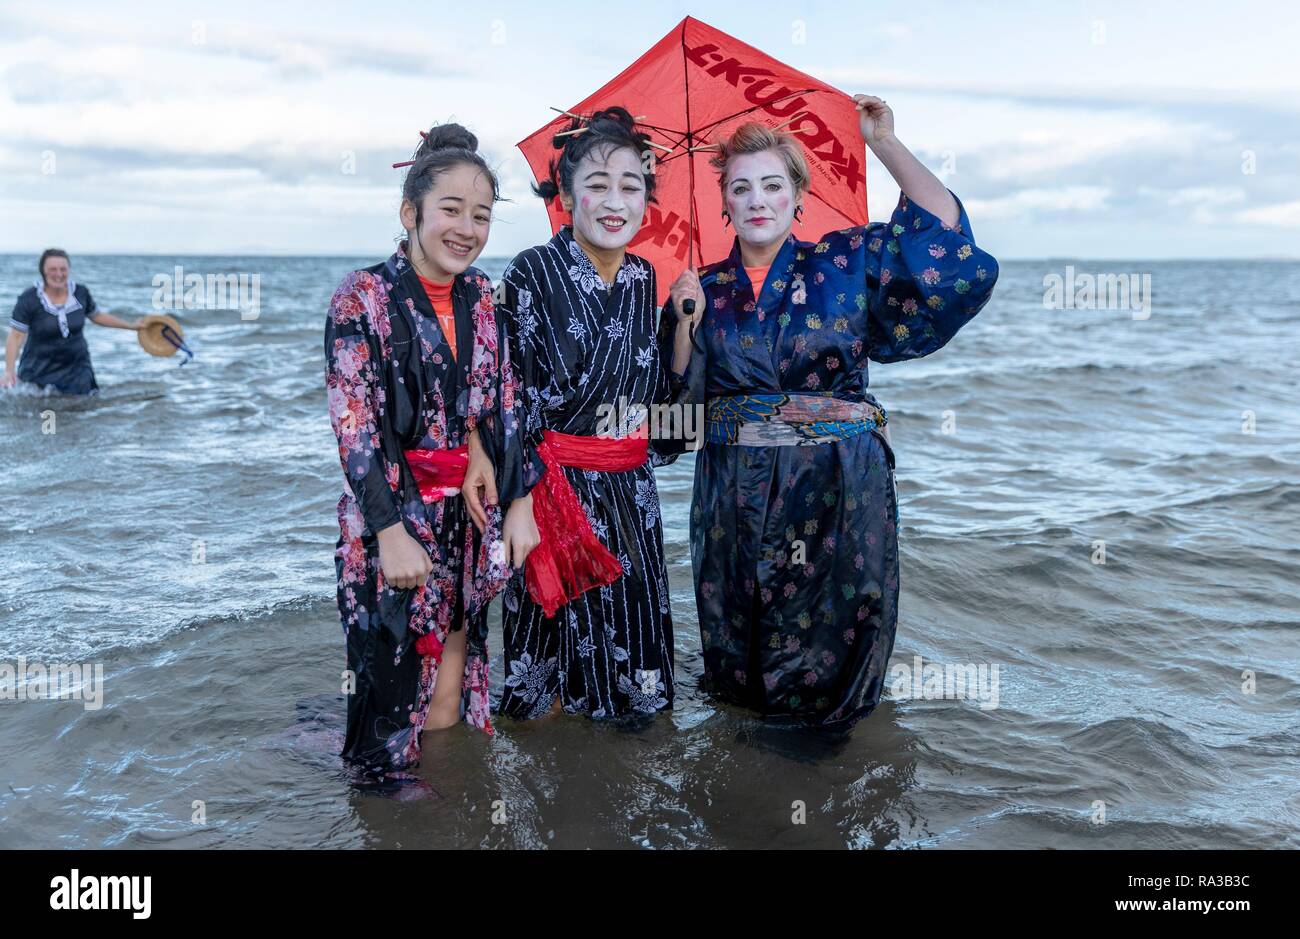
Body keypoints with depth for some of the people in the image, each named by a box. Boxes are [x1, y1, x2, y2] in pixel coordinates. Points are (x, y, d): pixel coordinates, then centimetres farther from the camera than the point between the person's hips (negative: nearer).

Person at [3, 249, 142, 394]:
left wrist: (132, 326, 18)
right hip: (40, 370, -2)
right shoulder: (29, 299, -12)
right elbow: (15, 337, -14)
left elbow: (97, 316, 16)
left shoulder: (81, 293, -2)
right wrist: (9, 371, -23)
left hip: (76, 367, 3)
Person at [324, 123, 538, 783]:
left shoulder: (481, 295, 6)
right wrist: (391, 531, -20)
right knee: (396, 673, 6)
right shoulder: (363, 297, -10)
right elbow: (352, 426, -14)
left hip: (470, 514, 5)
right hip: (392, 513, -5)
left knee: (454, 677, 11)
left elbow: (498, 401, 9)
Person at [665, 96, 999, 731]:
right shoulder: (706, 287, 6)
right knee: (737, 625, 11)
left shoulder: (845, 261, 1)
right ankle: (744, 704, 37)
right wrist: (687, 320, -9)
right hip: (734, 484, 2)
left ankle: (821, 723, 29)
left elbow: (941, 228, -9)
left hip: (838, 482, -2)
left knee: (830, 623, 5)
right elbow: (684, 394, 5)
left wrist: (883, 142, -7)